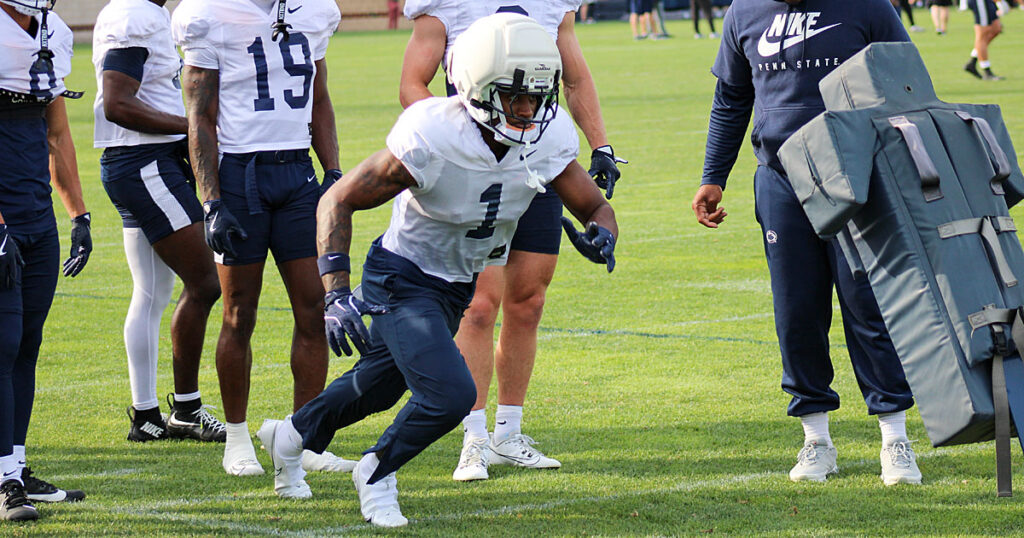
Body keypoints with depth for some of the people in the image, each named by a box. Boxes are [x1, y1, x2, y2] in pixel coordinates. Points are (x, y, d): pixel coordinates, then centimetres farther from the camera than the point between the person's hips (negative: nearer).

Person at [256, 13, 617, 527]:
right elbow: (338, 201, -23)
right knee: (449, 394, -22)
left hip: (458, 286, 7)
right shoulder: (431, 140, -32)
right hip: (402, 282, -7)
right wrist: (337, 294, -32)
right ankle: (376, 472, 8)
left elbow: (595, 207, -5)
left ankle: (291, 436, 53)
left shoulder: (549, 139, -18)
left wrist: (600, 235, -31)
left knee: (379, 387, 25)